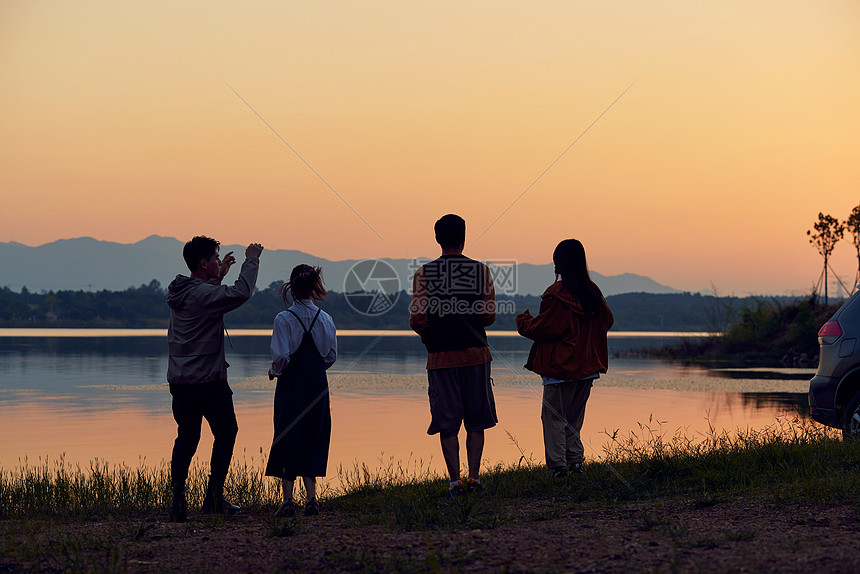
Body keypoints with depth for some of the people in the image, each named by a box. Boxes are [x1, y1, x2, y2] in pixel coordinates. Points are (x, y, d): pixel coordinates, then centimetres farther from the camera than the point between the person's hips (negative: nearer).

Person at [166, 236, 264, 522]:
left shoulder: (180, 292, 10)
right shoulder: (204, 294, -17)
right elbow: (240, 293, -27)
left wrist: (219, 275, 29)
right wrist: (251, 261, -14)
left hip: (179, 379, 8)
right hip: (208, 380, -8)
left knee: (186, 437, 12)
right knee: (225, 432, 8)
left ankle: (178, 496, 2)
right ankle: (214, 496, 6)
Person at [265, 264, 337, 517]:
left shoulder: (284, 319, -11)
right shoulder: (326, 319, 0)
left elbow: (281, 357, -14)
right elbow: (331, 356, 6)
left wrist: (274, 371, 5)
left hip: (291, 385, -3)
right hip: (317, 385, 3)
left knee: (287, 439, 4)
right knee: (312, 439, 11)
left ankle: (288, 500, 1)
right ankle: (311, 498, 5)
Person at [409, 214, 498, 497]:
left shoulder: (424, 274, -4)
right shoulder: (481, 271, -1)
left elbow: (417, 319, -10)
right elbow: (489, 316, -4)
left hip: (440, 356, -1)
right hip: (475, 354, 1)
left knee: (447, 423, 4)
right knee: (476, 421, 11)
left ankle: (455, 482, 2)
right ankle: (474, 477, 7)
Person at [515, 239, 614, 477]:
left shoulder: (557, 294, -16)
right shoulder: (593, 292, 5)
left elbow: (541, 328, -15)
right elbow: (607, 321, 16)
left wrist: (523, 320, 4)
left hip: (560, 368, -7)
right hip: (587, 368, 7)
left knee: (554, 417, 1)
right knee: (574, 417, 17)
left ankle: (557, 465, -2)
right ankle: (575, 460, 14)